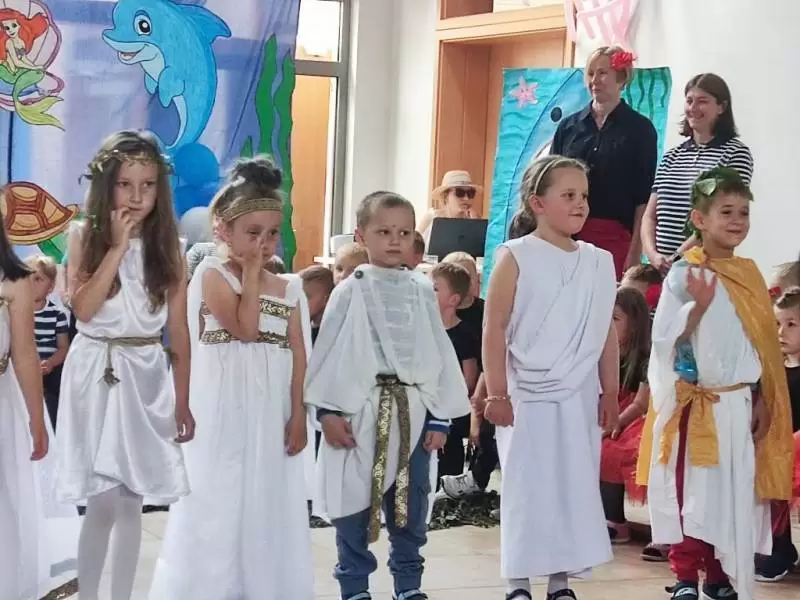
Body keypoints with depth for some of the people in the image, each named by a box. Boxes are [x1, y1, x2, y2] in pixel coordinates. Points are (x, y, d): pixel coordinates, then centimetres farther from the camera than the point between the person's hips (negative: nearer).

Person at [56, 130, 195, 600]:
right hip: (97, 376, -2)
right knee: (102, 503, -5)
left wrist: (182, 401, 2)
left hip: (147, 379, 2)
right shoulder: (85, 237, -3)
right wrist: (117, 246, -17)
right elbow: (84, 309, -17)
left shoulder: (168, 245, 3)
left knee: (131, 502, 6)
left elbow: (179, 330, 4)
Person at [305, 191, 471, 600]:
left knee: (412, 505, 9)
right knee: (355, 504, 3)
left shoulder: (422, 291, 6)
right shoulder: (351, 291, -2)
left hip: (412, 410, 3)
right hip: (361, 409, -3)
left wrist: (439, 416, 4)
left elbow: (440, 353, 8)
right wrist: (328, 411, -8)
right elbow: (327, 353, -2)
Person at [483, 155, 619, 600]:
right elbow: (494, 331, -7)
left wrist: (610, 393, 7)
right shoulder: (516, 257, -6)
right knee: (526, 489, 1)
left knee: (577, 489, 5)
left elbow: (608, 335, 10)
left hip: (580, 398, 4)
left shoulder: (601, 263, 7)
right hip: (527, 397, -4)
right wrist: (497, 393, -10)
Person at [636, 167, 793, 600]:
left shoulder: (750, 275, 7)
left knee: (735, 495, 8)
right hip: (696, 403, -4)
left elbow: (764, 343, 12)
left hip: (739, 403, 5)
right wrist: (699, 306, -23)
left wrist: (762, 399, 8)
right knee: (691, 493, -1)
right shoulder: (683, 276, -8)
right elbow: (665, 340, -12)